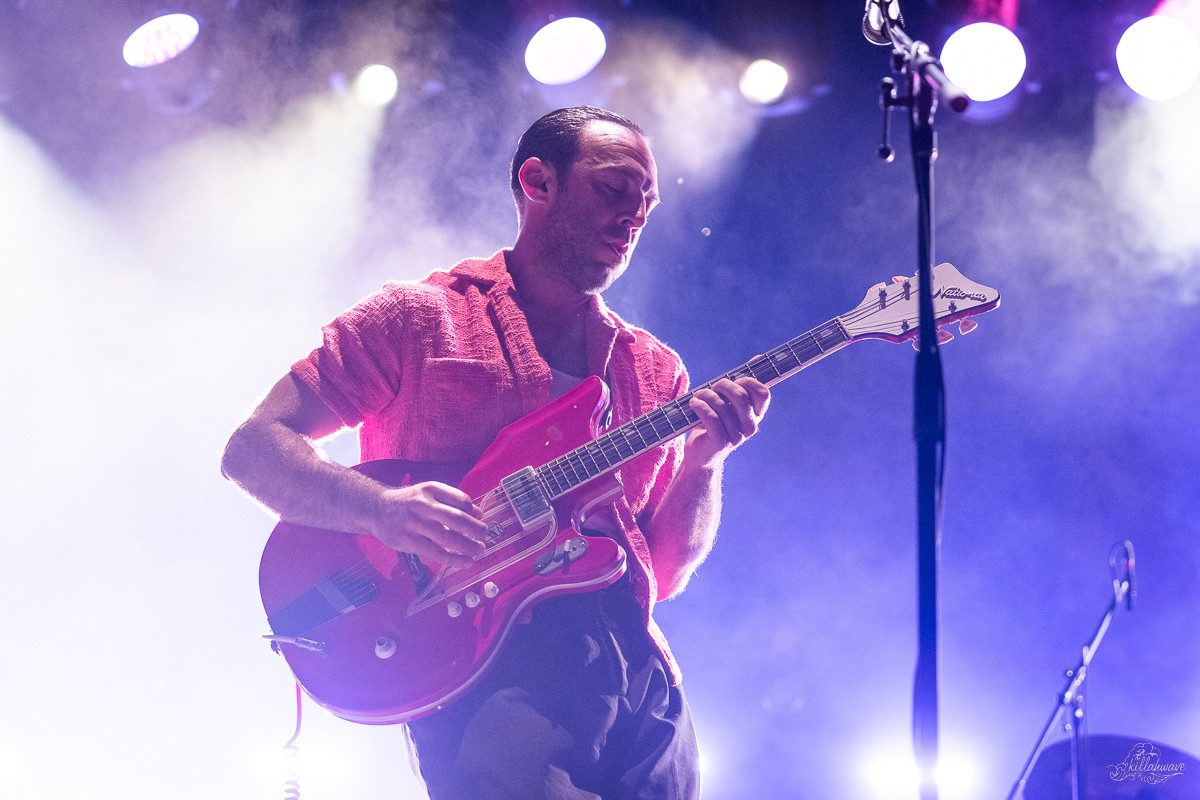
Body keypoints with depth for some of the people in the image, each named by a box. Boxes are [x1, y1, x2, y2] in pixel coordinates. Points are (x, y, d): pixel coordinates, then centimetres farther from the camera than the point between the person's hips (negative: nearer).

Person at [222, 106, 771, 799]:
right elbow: (252, 447, 2)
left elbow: (667, 572, 17)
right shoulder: (420, 317, 8)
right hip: (480, 666, -5)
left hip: (635, 664, 5)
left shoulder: (656, 371, 21)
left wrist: (704, 460, -2)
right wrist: (383, 509, -16)